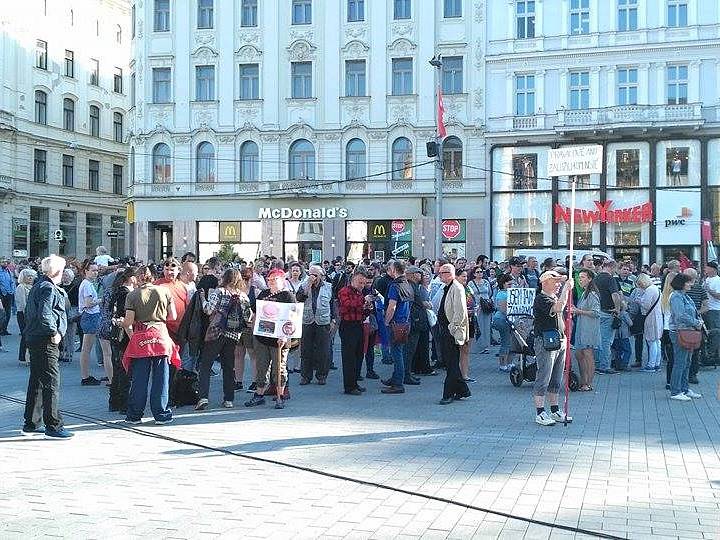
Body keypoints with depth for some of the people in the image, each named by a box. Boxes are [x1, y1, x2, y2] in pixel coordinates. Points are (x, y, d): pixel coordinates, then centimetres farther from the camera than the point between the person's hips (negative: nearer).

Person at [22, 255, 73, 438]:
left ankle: (31, 423, 23)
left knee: (36, 382, 16)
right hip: (45, 341, -10)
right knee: (51, 382, -7)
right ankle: (53, 425, -6)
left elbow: (28, 311, 23)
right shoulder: (48, 288, -15)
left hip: (34, 339, 10)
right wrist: (54, 333, -17)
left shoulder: (37, 286, 16)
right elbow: (44, 314, -26)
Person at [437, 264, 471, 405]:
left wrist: (452, 327, -19)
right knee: (450, 363, 13)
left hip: (453, 332, -10)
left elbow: (460, 312, -20)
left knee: (452, 364, -5)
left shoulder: (457, 289, -13)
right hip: (444, 330, 10)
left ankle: (449, 394, -1)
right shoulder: (445, 288, 17)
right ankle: (462, 390, 22)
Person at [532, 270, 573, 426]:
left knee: (556, 380, 13)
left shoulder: (555, 297, 18)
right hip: (546, 342, -9)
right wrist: (566, 288, -25)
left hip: (560, 341, 9)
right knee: (543, 379, -6)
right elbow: (558, 308, -28)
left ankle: (555, 411, 21)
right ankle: (540, 412, -3)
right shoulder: (541, 299, -11)